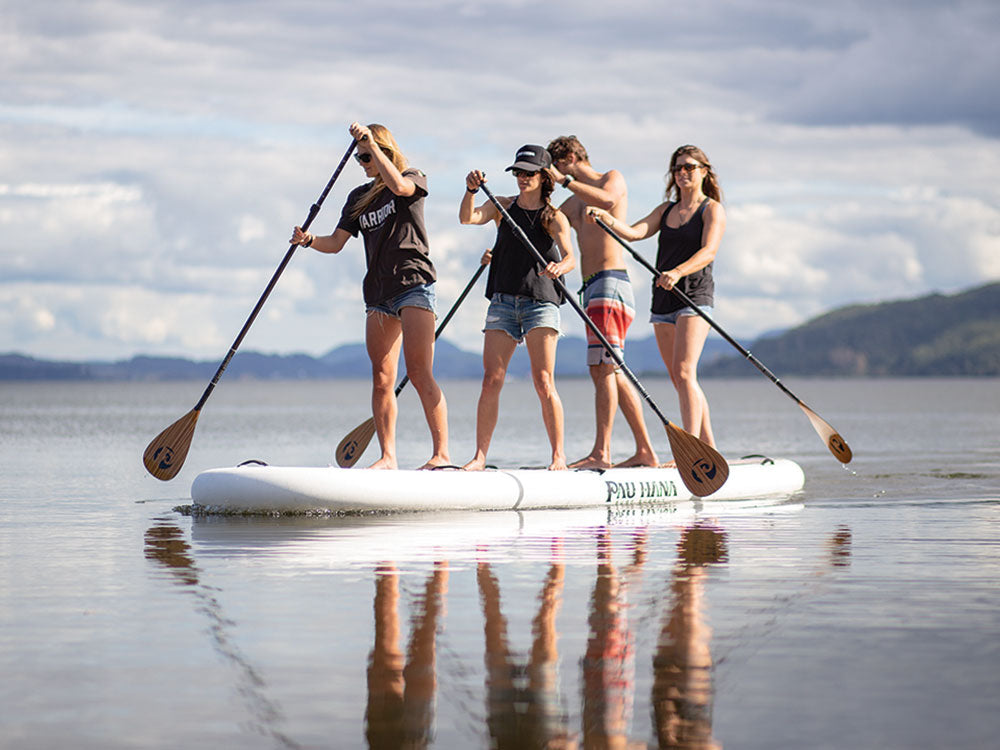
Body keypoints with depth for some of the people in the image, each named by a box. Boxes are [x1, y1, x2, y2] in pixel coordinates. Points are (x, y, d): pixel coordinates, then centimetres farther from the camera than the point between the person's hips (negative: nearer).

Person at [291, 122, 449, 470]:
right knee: (382, 380, 3)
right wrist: (310, 240, -12)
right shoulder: (359, 197, 17)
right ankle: (388, 457, 7)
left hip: (413, 284, -6)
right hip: (379, 292, 6)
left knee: (418, 372, -15)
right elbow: (337, 242, 8)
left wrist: (372, 143, -21)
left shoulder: (413, 178, 1)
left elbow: (398, 185, -24)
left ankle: (441, 455, -15)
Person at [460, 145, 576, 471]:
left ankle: (559, 456, -3)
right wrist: (471, 190, -25)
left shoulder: (554, 218, 2)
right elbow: (467, 218, -7)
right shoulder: (502, 207, 11)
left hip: (540, 301, -3)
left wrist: (559, 267, -37)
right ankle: (480, 456, 0)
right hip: (503, 300, 3)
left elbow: (569, 257, -13)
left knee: (544, 383, -9)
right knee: (491, 380, -3)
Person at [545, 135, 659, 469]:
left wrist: (564, 180, -20)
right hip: (592, 289, 9)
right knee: (613, 374, 9)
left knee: (603, 368, -17)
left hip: (611, 282, -9)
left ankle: (601, 451, -25)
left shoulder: (612, 178, 1)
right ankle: (645, 451, 13)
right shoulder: (572, 204, 25)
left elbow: (607, 200, -22)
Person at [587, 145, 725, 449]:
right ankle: (710, 450, 14)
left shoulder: (712, 209, -1)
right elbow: (634, 232, 3)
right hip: (663, 299, 7)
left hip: (694, 295, -7)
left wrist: (678, 272, -33)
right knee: (681, 382, 7)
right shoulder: (666, 209, 17)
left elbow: (708, 252, -16)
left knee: (684, 372, -20)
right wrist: (605, 218, -16)